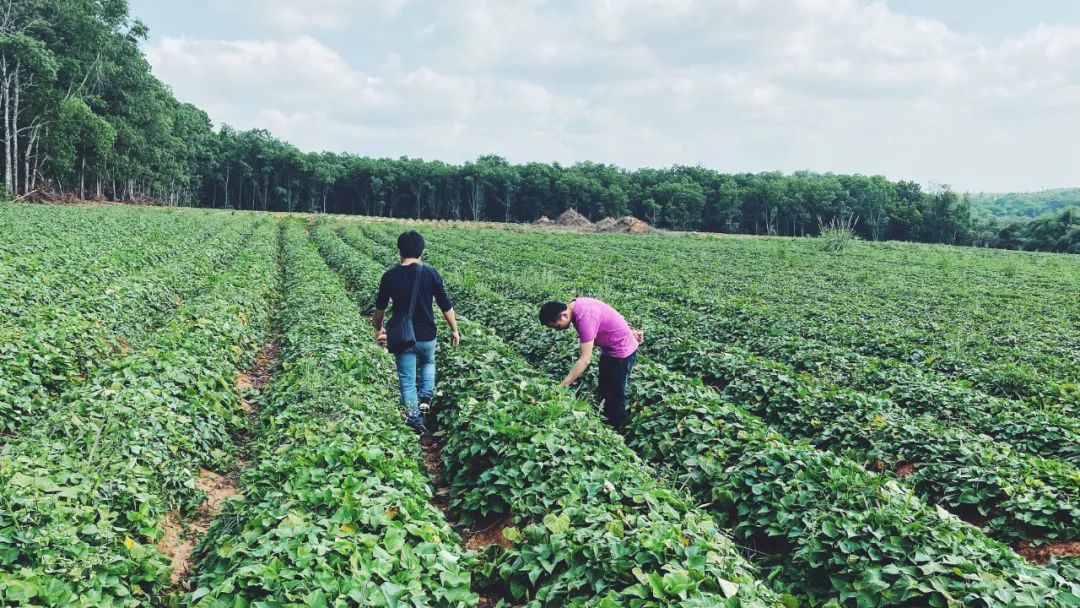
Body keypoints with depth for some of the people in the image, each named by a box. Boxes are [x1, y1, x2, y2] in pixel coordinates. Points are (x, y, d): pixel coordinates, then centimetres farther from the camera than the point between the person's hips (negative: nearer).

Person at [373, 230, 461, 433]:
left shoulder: (389, 276, -6)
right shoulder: (430, 273, -11)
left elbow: (380, 308, 5)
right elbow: (446, 306, -6)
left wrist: (378, 329, 23)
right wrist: (454, 330, 8)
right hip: (426, 336, 0)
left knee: (407, 380, 9)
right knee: (428, 363, 31)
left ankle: (415, 420, 10)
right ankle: (426, 395, 13)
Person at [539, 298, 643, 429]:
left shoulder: (584, 318, -35)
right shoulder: (577, 305, -5)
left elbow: (585, 360, -34)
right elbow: (608, 319, 8)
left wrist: (562, 386, -32)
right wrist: (629, 332, 14)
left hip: (622, 351, -10)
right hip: (609, 349, 10)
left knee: (616, 395, 4)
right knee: (604, 391, 20)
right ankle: (606, 422, 34)